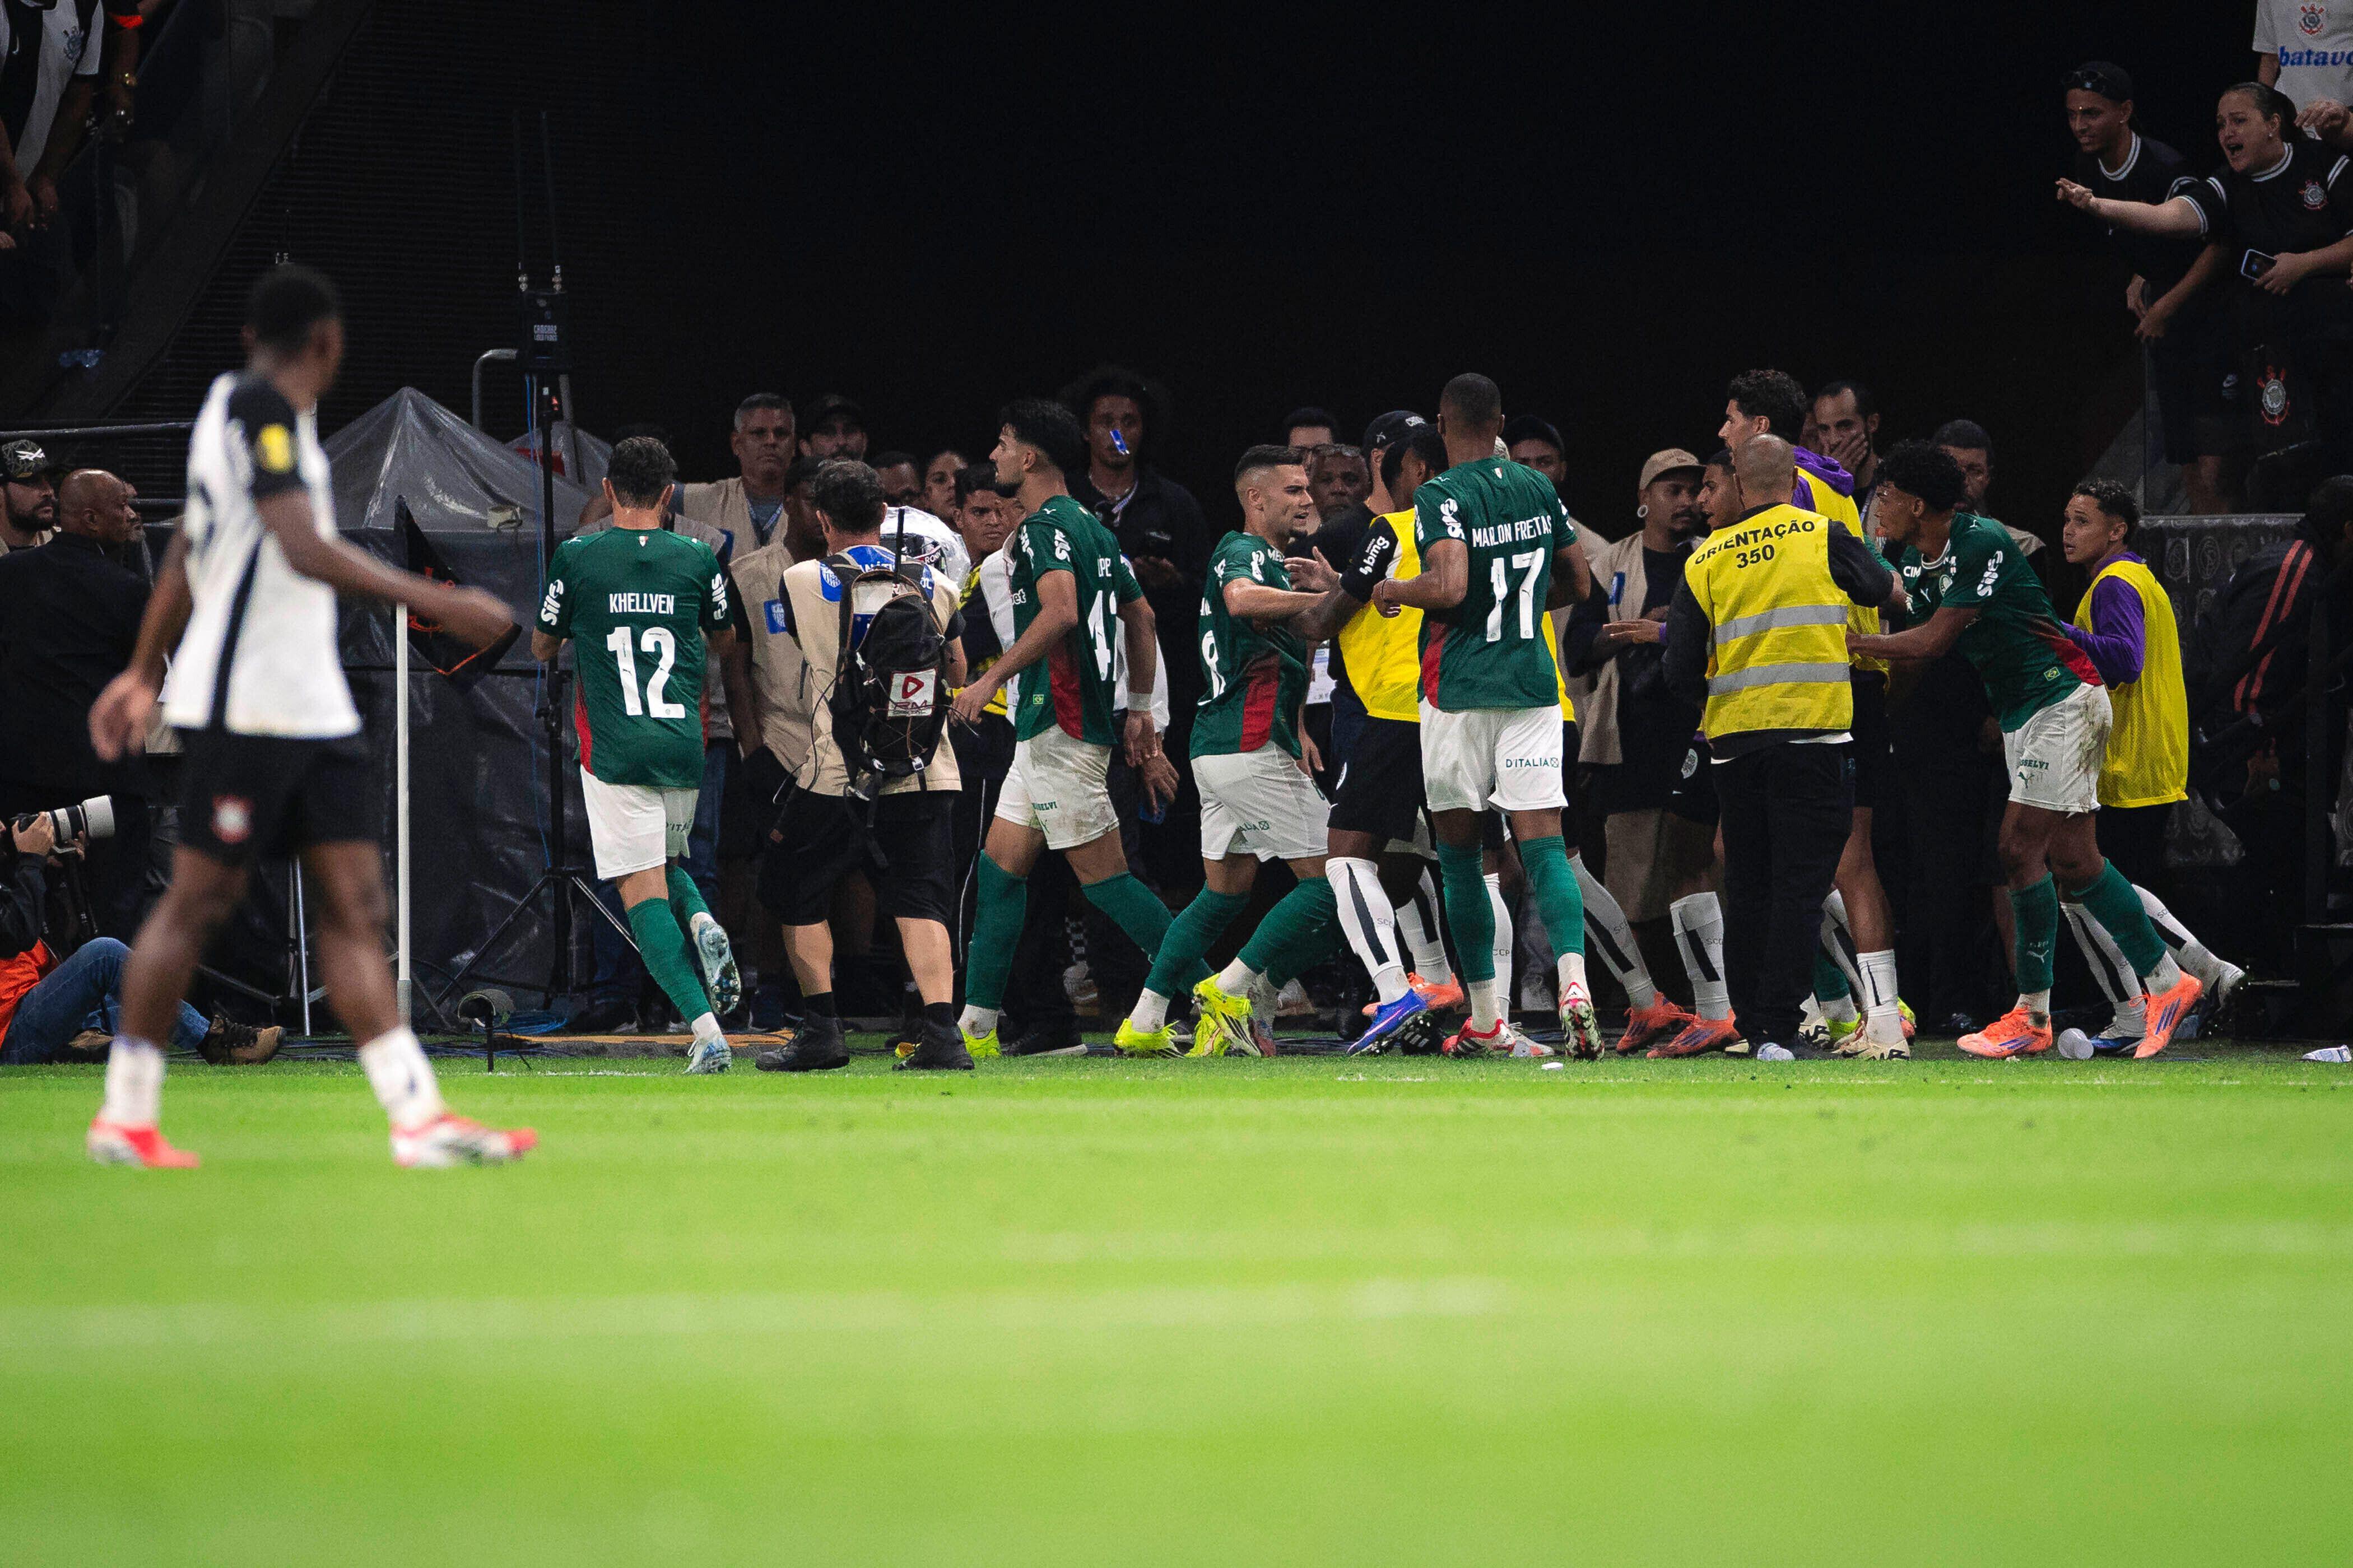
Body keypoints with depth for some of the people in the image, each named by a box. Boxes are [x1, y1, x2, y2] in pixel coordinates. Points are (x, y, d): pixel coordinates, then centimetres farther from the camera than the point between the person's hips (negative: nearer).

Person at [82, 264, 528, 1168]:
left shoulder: (244, 409, 17)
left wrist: (144, 673, 34)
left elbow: (184, 558, 26)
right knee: (199, 899, -3)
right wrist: (440, 604, -25)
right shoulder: (258, 408, -13)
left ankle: (418, 1117, -5)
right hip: (246, 706, -9)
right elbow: (306, 551, -24)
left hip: (311, 710, 9)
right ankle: (125, 1118, 6)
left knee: (354, 903, 1)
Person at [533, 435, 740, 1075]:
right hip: (685, 747, 3)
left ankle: (705, 1031, -20)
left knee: (642, 890, -5)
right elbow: (723, 638, 21)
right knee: (665, 862, 26)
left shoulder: (575, 559, -2)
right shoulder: (697, 559, 3)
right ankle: (701, 922, -9)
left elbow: (542, 649, 12)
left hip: (615, 752, -3)